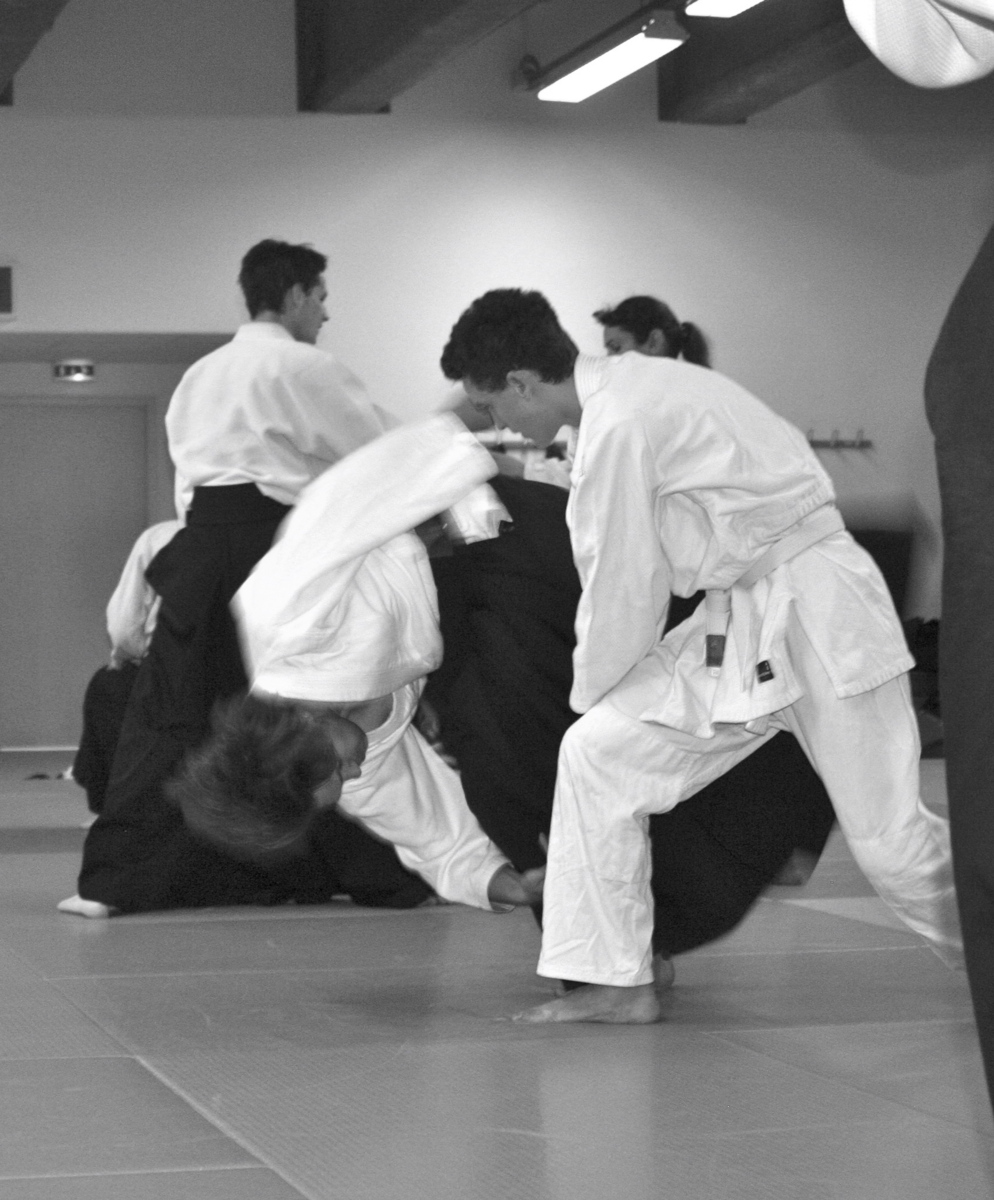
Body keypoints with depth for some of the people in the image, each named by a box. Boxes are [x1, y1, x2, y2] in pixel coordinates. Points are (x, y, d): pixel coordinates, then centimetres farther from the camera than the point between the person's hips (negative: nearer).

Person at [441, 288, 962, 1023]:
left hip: (816, 615, -9)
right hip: (739, 622, 9)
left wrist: (591, 694, 1)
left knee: (891, 841, -4)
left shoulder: (619, 424, -22)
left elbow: (623, 590, -16)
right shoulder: (627, 387, 7)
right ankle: (620, 982, 10)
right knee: (597, 754, 3)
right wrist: (599, 709, 14)